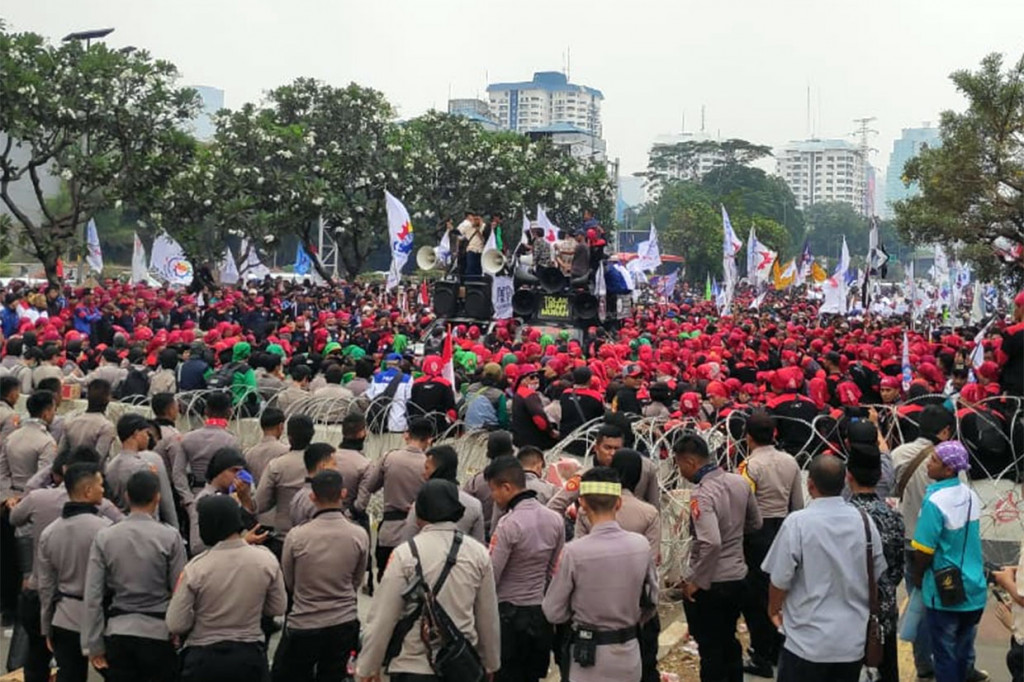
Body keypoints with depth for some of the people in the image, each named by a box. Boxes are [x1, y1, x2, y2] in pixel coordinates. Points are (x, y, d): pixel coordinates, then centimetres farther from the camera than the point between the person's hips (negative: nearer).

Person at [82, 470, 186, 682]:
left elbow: (93, 596, -1)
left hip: (118, 633, 3)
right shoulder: (170, 536, -8)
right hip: (159, 633, -2)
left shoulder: (104, 537, -1)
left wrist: (94, 645, 5)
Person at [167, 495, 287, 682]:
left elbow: (176, 625, -13)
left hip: (204, 658, -2)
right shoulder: (266, 559, -11)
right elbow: (278, 608, 1)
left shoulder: (196, 568, -18)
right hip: (250, 655, 2)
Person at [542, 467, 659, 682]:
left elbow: (553, 612, -11)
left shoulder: (574, 551, -20)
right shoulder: (641, 545, -8)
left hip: (588, 652, -4)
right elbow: (651, 599, 5)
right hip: (629, 650, 4)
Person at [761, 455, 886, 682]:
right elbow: (877, 574, 9)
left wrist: (773, 609, 8)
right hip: (853, 641, 5)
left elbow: (780, 580, -13)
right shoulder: (864, 520, -2)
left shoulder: (797, 522, -17)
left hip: (808, 641, -4)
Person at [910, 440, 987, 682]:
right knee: (963, 654, 18)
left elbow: (924, 551, -19)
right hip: (974, 589, 6)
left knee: (945, 657, 7)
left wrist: (917, 576, 0)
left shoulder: (935, 502, -21)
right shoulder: (970, 495, 1)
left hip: (945, 593, -6)